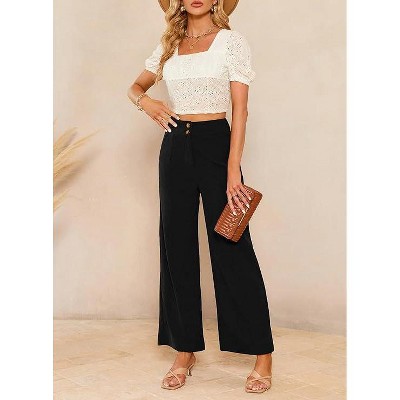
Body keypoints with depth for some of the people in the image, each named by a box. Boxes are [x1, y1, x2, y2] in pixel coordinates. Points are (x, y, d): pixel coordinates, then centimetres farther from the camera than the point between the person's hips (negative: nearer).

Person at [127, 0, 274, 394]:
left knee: (232, 249, -5)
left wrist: (233, 170, -16)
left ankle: (263, 356, 6)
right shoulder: (168, 45, 12)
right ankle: (184, 352, 17)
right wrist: (147, 102, -1)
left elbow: (240, 109, -8)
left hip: (215, 143, -5)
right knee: (177, 247, 6)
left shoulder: (231, 41, -1)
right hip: (175, 147, 5)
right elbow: (135, 87, 24)